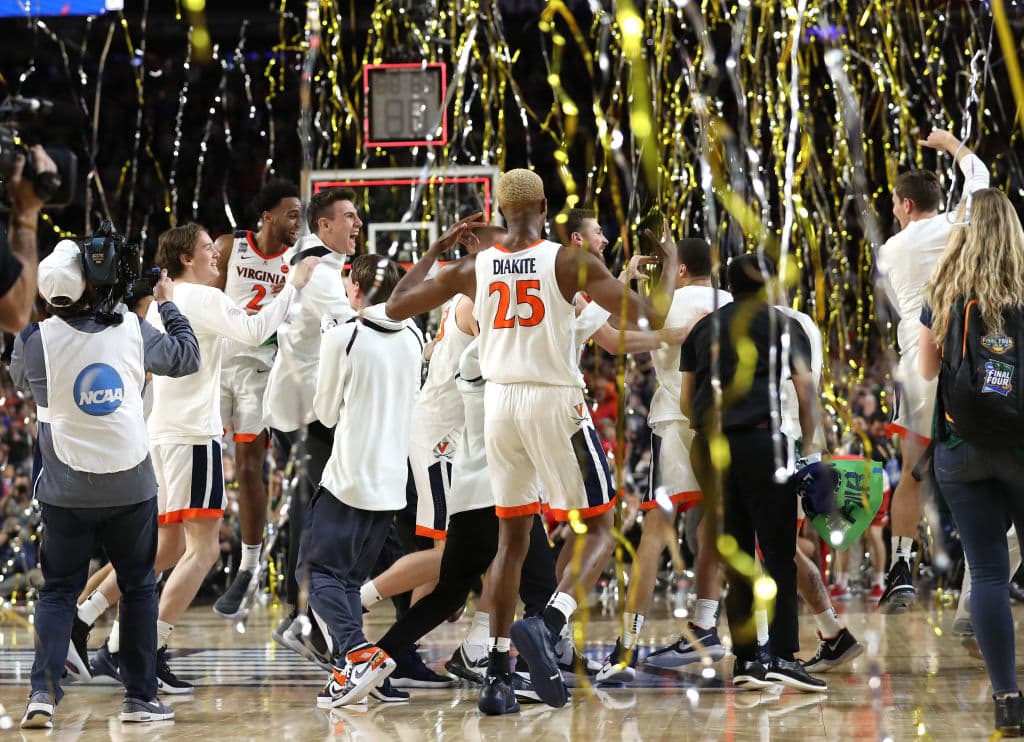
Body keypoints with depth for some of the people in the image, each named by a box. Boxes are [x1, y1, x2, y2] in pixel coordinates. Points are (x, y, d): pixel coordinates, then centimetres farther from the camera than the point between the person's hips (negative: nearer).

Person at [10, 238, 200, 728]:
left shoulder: (35, 339, -10)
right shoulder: (133, 330, -6)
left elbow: (20, 379, 14)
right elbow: (187, 358, 12)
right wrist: (168, 305, 26)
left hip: (66, 490, -1)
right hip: (132, 485, 1)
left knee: (58, 590, 9)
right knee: (138, 586, 14)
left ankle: (43, 690, -5)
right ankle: (139, 696, 16)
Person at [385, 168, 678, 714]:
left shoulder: (471, 268, 2)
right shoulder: (570, 262, -8)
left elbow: (395, 307, 12)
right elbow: (650, 316, -11)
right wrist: (669, 264, 8)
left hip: (499, 403, 4)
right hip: (556, 402, -4)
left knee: (512, 538, 16)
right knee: (598, 528, 8)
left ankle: (497, 674, 12)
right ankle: (548, 623, -19)